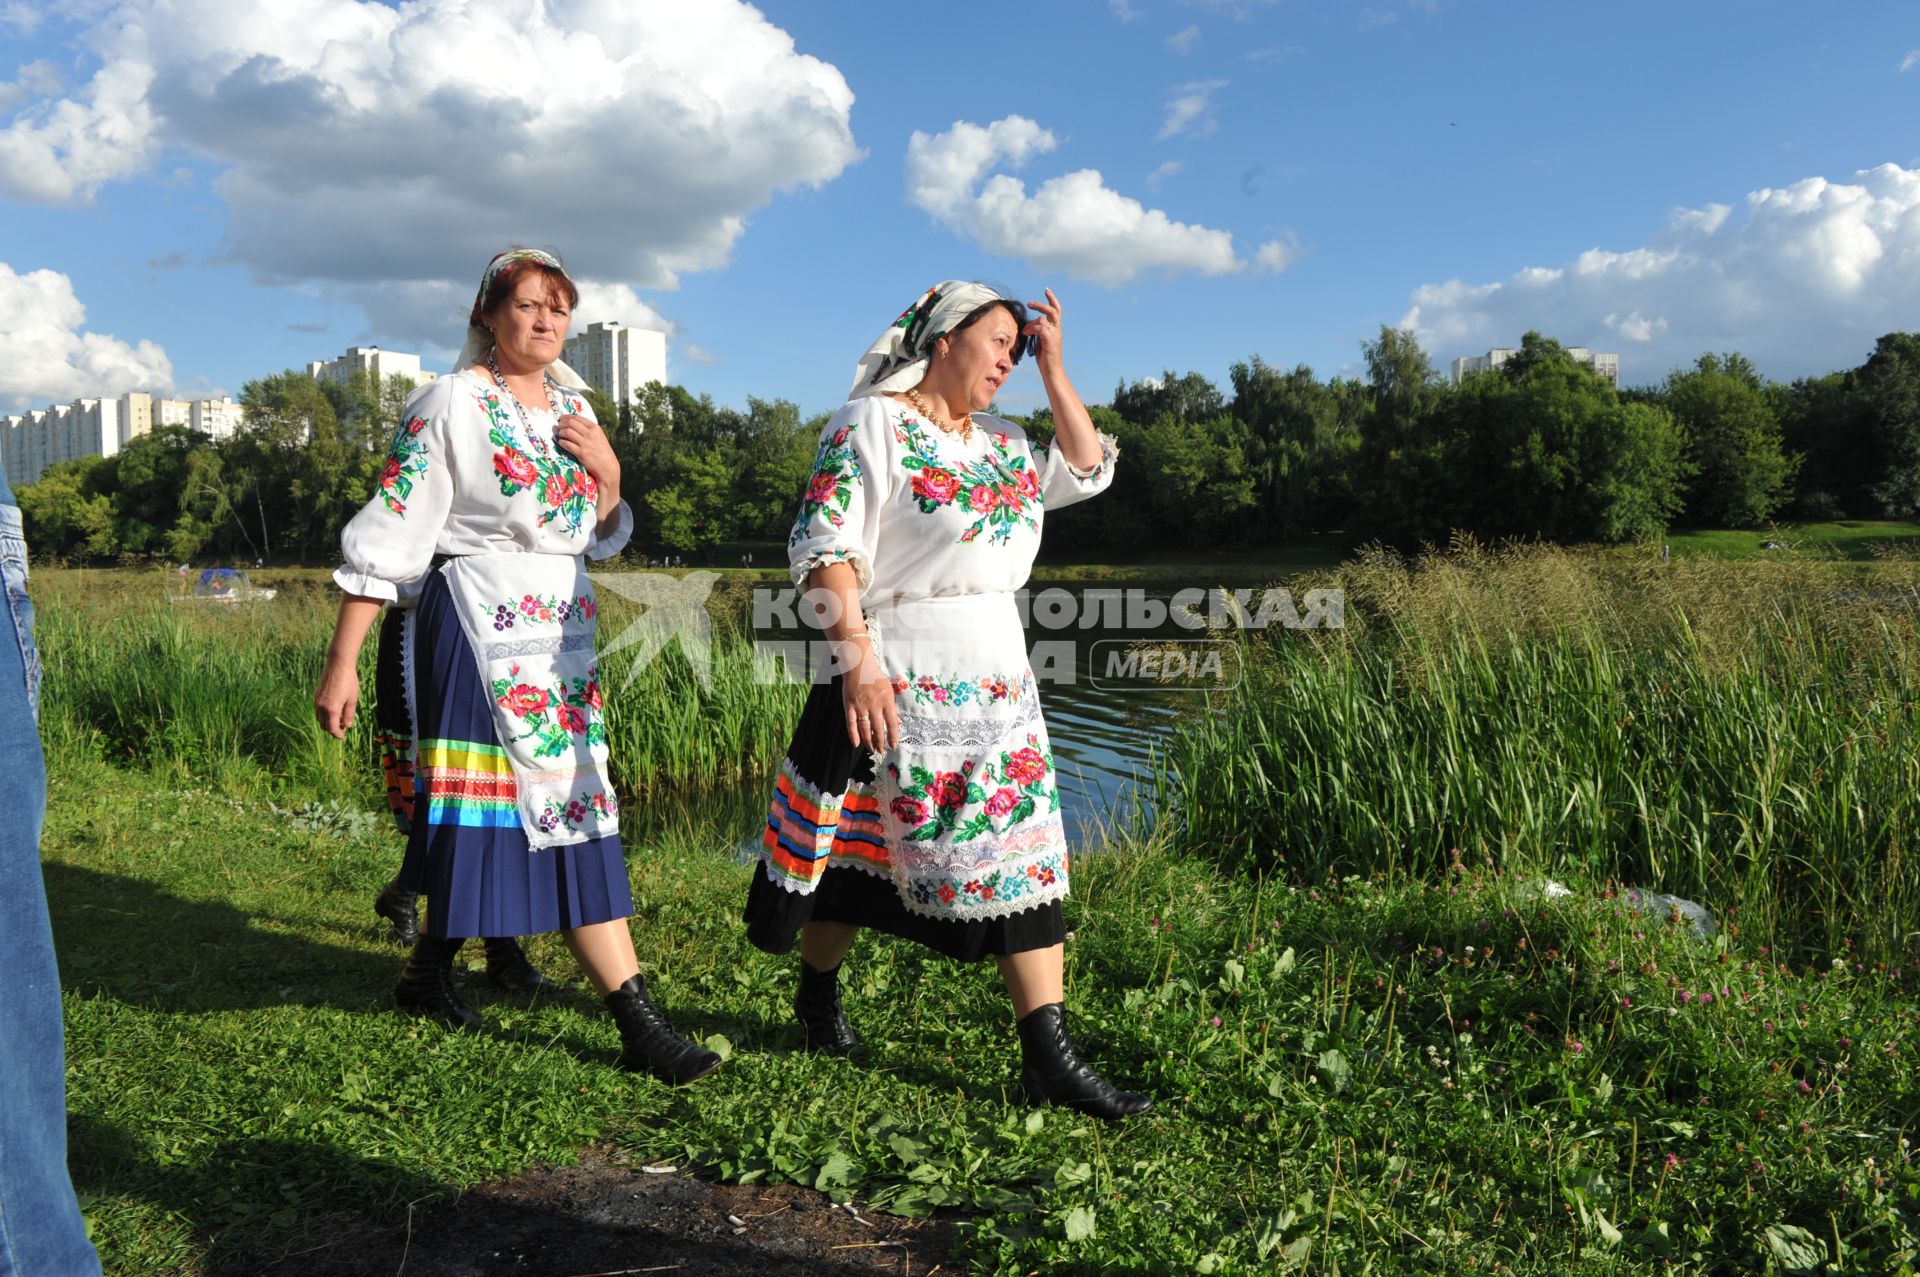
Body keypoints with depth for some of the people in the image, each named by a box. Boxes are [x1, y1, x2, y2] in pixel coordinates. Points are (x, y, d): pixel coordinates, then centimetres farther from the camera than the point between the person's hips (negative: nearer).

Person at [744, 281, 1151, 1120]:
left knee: (1025, 852, 1)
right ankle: (816, 994, 34)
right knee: (861, 846, 8)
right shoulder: (872, 425, -7)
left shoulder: (1002, 444, 17)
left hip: (1000, 681, 7)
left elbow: (1088, 470, 16)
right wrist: (858, 657, -23)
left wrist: (1052, 367, 10)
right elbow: (824, 546, -14)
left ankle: (1048, 1059, 6)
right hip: (898, 682, -7)